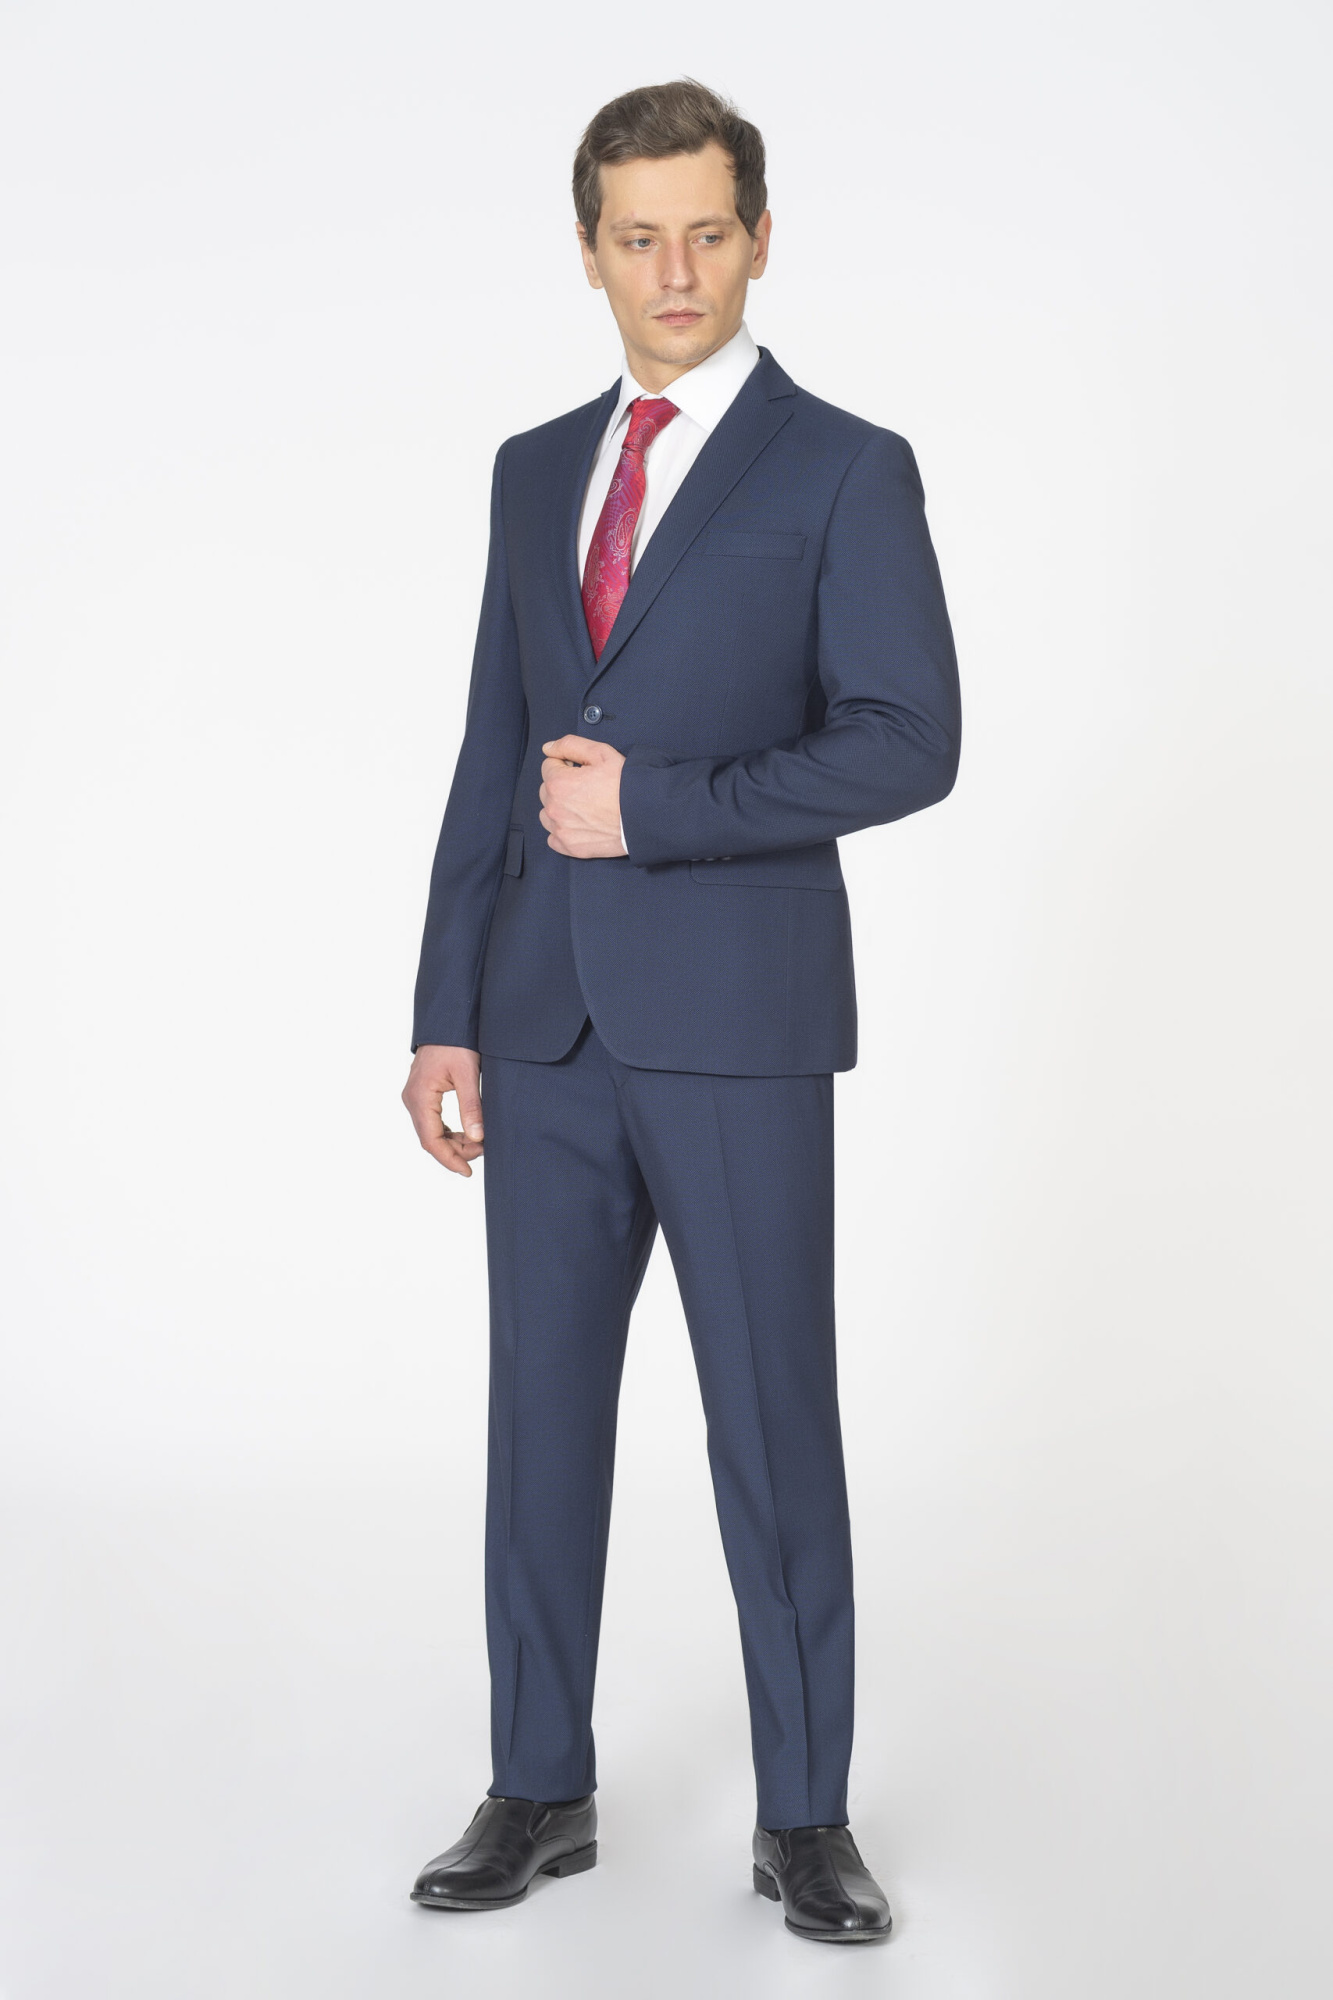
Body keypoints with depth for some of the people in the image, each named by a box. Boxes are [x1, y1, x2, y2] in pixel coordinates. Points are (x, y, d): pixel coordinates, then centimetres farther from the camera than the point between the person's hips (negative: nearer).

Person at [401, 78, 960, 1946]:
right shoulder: (536, 471, 14)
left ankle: (806, 1817, 16)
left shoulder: (846, 472, -2)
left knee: (773, 1423, 2)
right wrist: (449, 1008, 7)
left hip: (738, 1022, -5)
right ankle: (543, 1792, 23)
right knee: (543, 1409, 10)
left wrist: (657, 805, -16)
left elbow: (910, 739, -11)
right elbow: (494, 756, 13)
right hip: (548, 1026, 5)